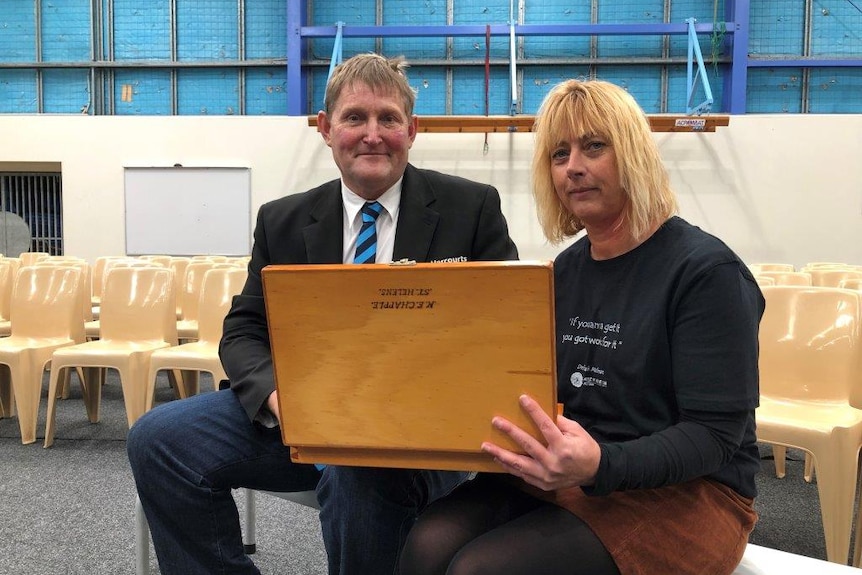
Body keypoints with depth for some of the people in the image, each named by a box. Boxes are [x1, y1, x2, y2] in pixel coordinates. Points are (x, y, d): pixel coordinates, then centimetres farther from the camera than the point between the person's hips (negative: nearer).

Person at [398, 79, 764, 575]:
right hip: (562, 477, 6)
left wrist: (600, 465, -33)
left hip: (682, 492, -5)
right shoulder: (566, 269, 11)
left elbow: (713, 435, -15)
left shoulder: (707, 271, -10)